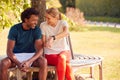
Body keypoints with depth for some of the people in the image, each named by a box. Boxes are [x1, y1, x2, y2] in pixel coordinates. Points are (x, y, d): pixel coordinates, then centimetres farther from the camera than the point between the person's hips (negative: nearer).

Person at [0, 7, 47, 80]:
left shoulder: (37, 30, -10)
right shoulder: (14, 29, -13)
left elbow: (40, 50, -17)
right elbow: (9, 51, -17)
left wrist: (29, 61, -35)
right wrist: (18, 63, -35)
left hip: (31, 56, 1)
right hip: (16, 56, 0)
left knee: (43, 61, -31)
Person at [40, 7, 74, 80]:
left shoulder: (63, 23, -3)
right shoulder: (43, 25, -1)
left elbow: (66, 32, -28)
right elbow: (43, 43, -3)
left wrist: (53, 38, -44)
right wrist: (45, 43, -27)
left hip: (64, 51, 1)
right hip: (50, 54, -1)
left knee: (62, 57, -37)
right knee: (66, 63, -33)